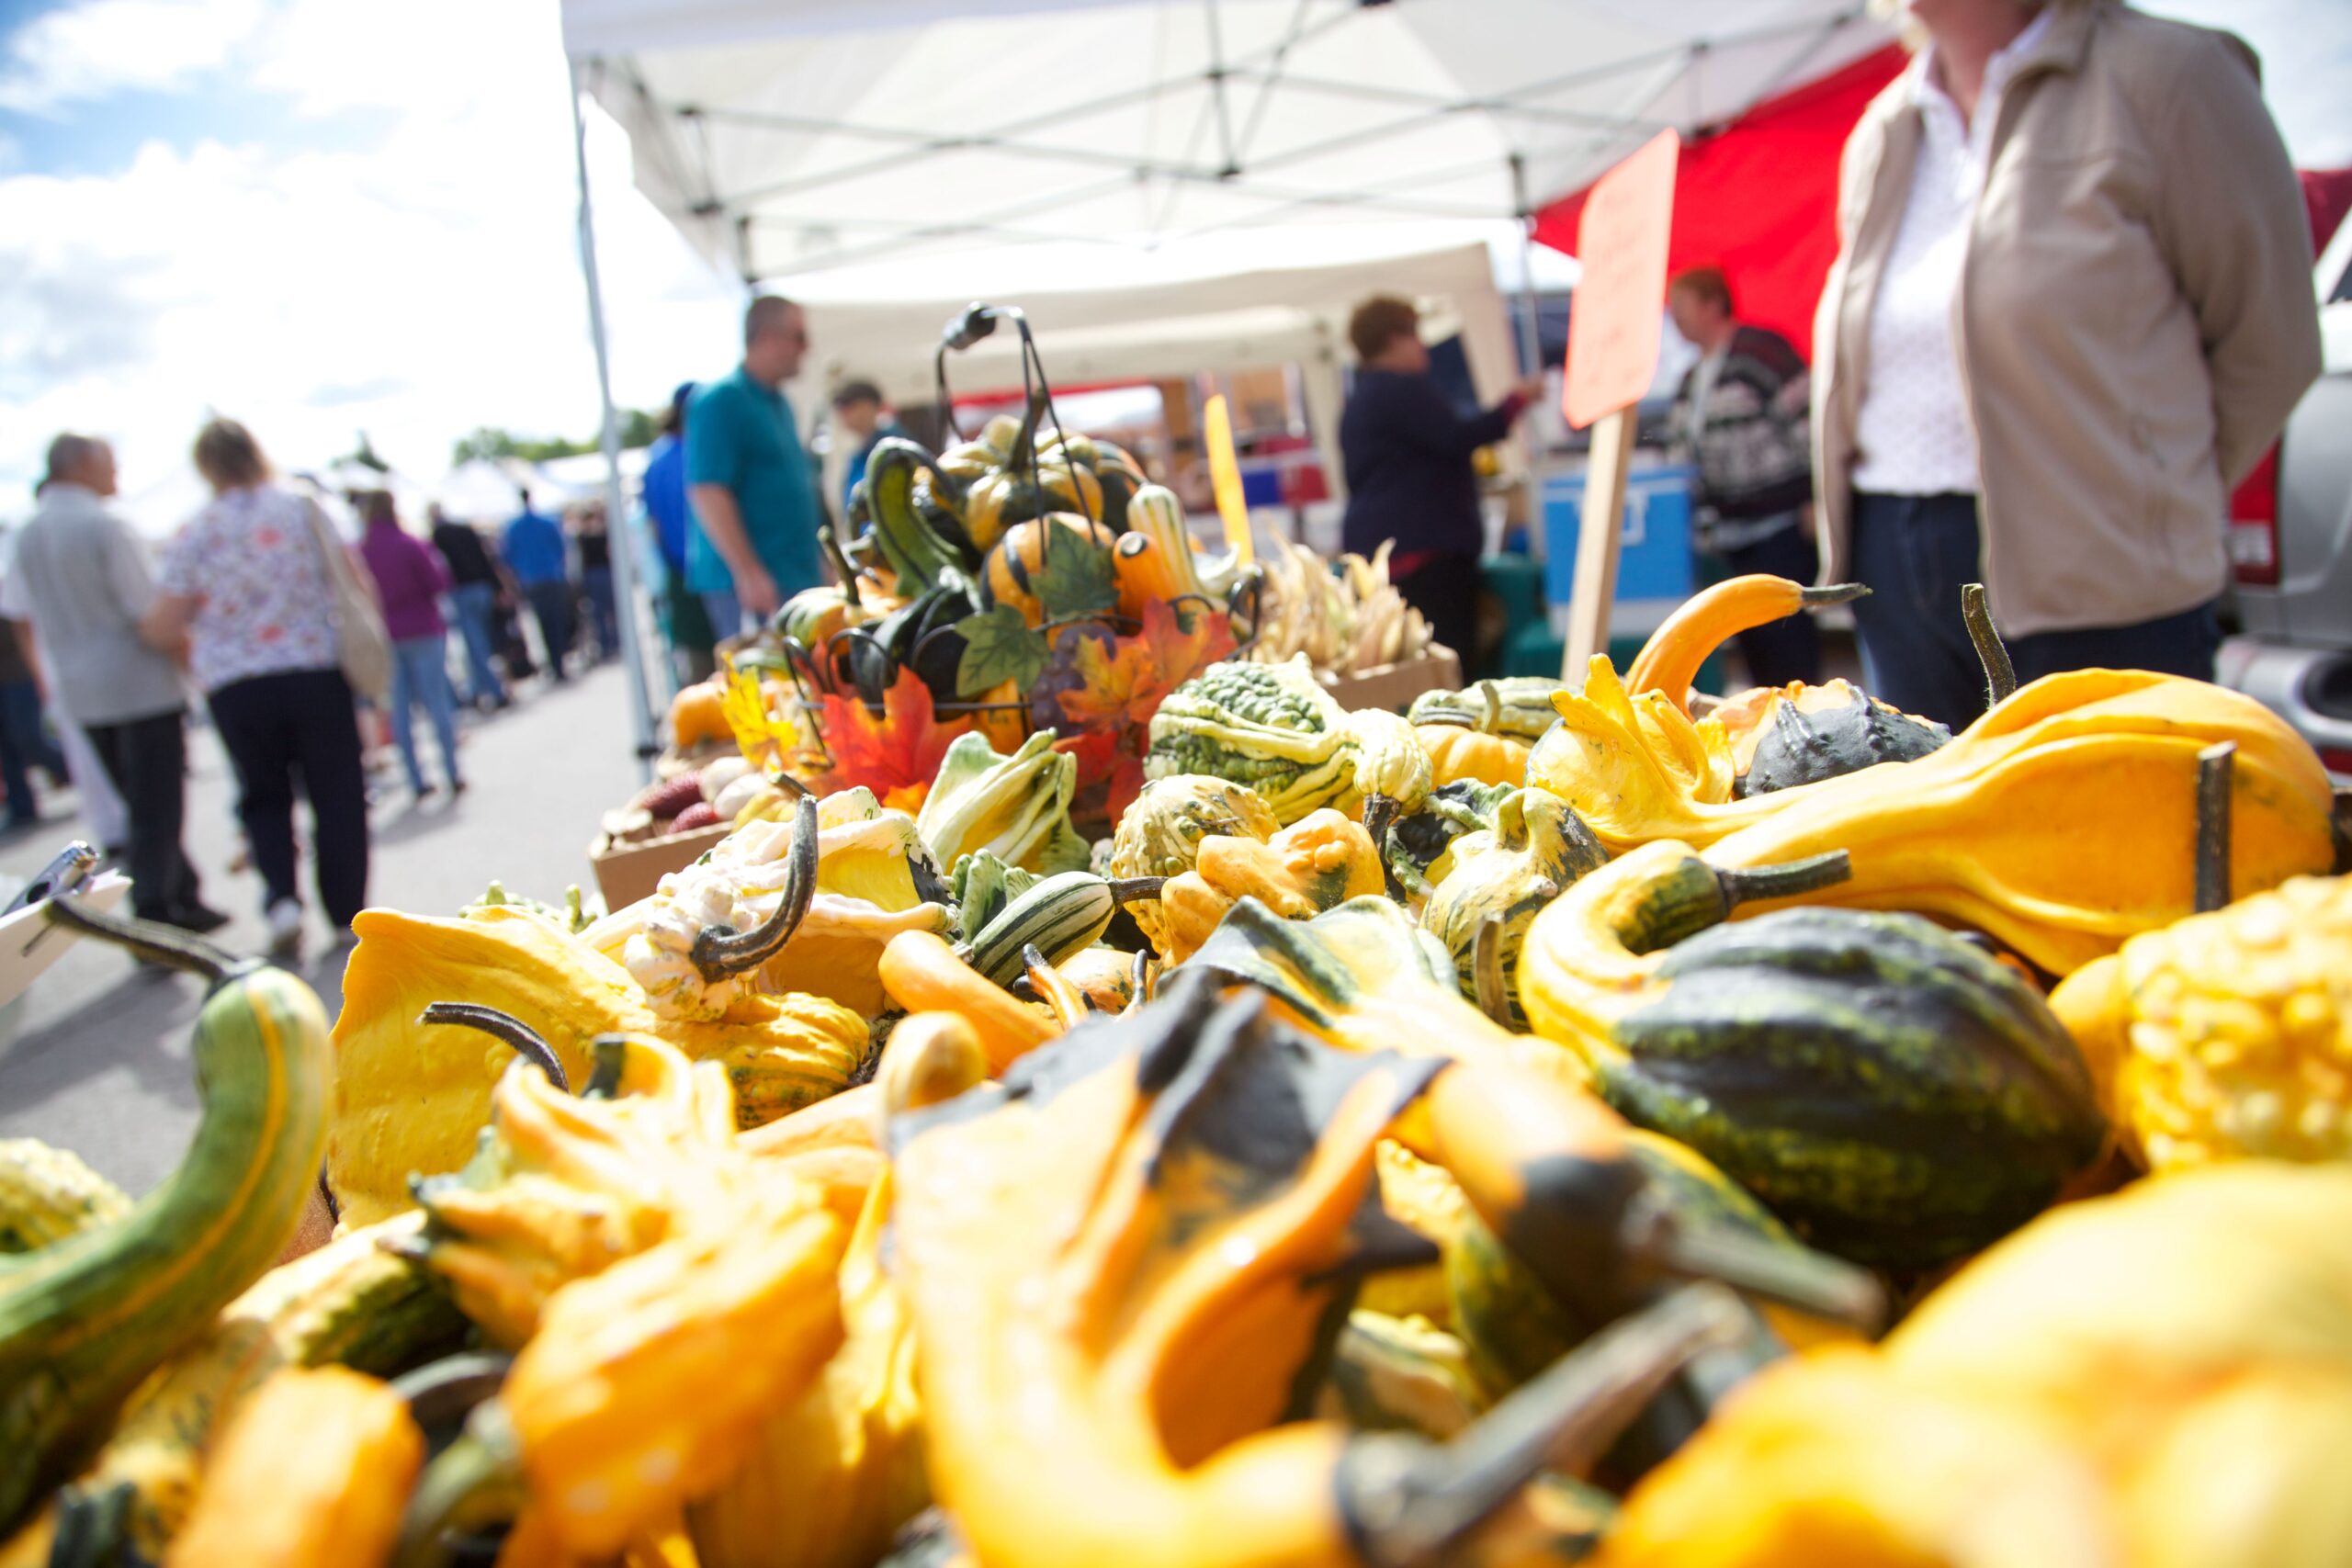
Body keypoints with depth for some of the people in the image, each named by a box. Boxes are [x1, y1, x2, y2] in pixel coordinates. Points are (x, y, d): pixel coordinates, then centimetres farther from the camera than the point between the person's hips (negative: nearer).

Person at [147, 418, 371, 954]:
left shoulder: (195, 535, -1)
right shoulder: (303, 508, 0)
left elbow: (163, 625, -2)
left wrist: (205, 633, 20)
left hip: (235, 686, 1)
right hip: (316, 670, 0)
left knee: (263, 795, 16)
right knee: (336, 794, 8)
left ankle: (281, 897, -2)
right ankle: (346, 915, 11)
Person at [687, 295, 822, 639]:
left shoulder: (779, 404, 18)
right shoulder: (721, 401, -11)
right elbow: (707, 493, -19)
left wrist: (818, 567, 25)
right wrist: (748, 572, -24)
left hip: (799, 580, 9)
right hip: (752, 584, -9)